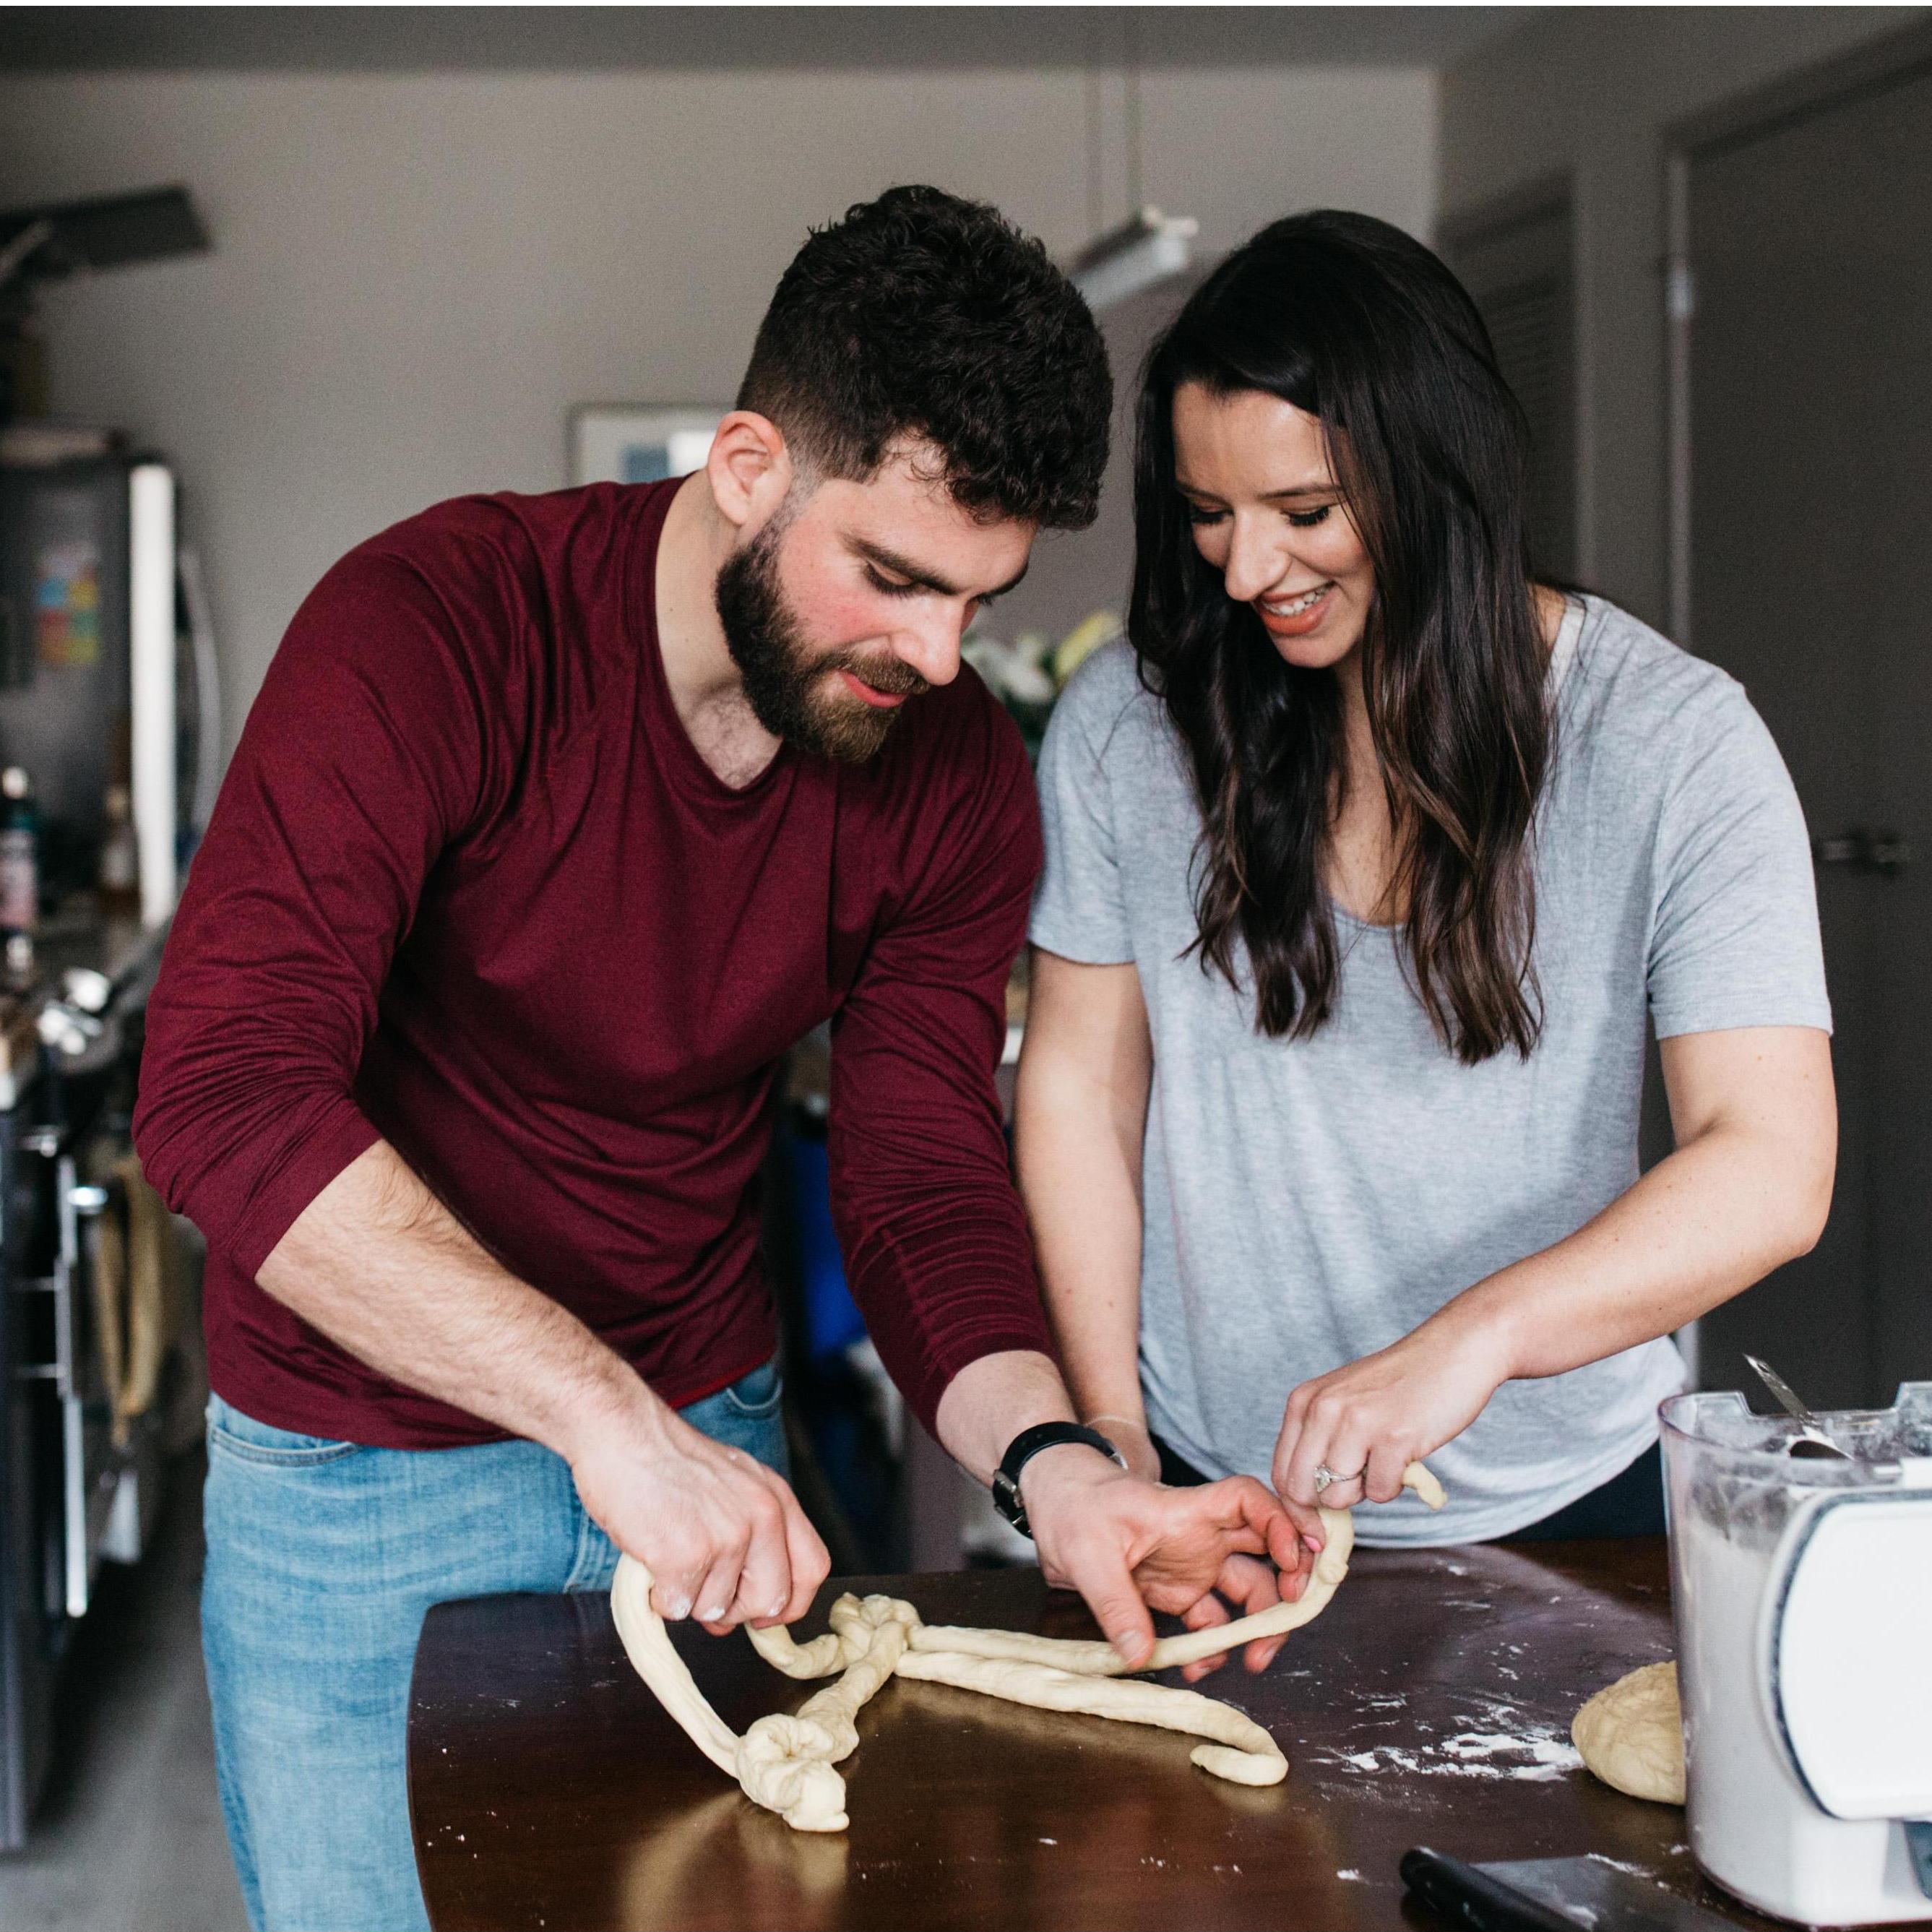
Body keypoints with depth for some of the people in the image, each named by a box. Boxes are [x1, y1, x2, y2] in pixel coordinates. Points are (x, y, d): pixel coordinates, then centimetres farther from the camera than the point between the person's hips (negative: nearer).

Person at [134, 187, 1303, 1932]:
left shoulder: (957, 774, -8)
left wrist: (1052, 1462, -29)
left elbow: (924, 1184, -8)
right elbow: (224, 1095, -35)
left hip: (706, 1444, 4)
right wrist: (602, 1411, -43)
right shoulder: (434, 625, -25)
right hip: (357, 1479, -4)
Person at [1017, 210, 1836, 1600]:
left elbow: (1772, 1170, -20)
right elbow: (1080, 1080, 1)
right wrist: (1110, 1436, -6)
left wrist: (1472, 1338, -34)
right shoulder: (1127, 726, -7)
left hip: (1557, 1503, -1)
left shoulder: (1672, 743, -14)